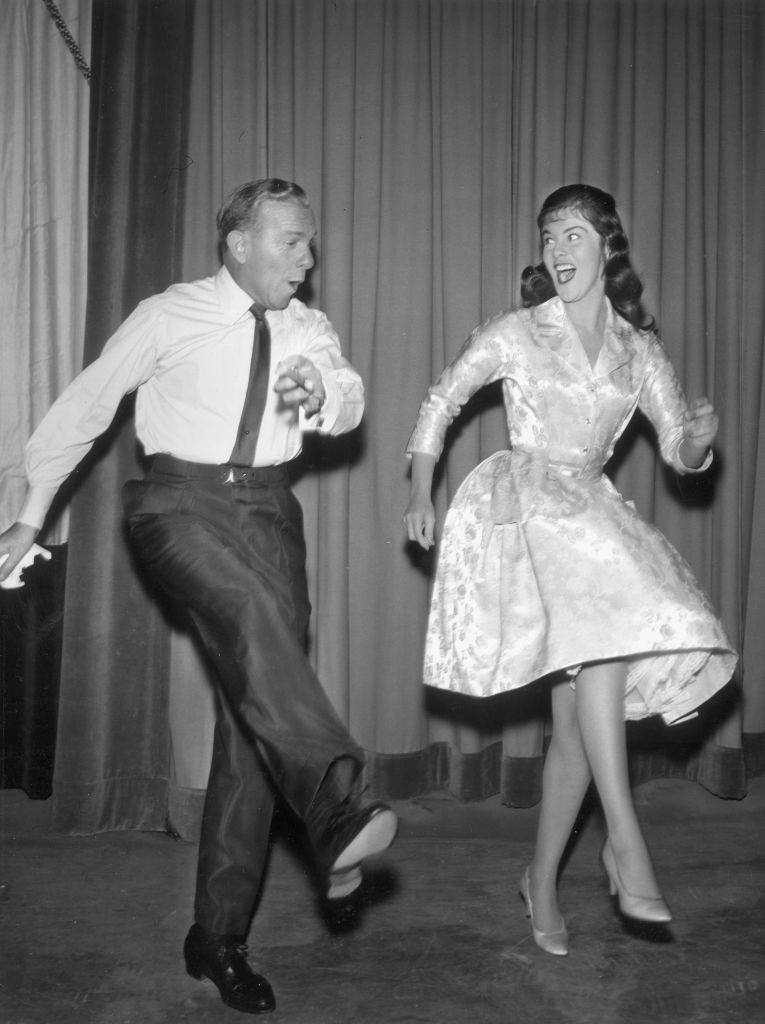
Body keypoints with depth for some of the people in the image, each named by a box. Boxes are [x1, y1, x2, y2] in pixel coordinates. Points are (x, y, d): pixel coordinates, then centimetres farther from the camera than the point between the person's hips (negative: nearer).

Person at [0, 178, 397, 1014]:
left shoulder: (307, 330, 9)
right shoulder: (168, 317, -1)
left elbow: (349, 400, -9)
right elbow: (83, 406, 6)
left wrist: (321, 391, -34)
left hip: (268, 507, 4)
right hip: (184, 500, -4)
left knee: (255, 713, -1)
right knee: (255, 612, -37)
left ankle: (218, 936, 9)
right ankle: (335, 811, -48)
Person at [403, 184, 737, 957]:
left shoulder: (639, 352, 13)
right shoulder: (514, 334, 5)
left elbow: (678, 451, 12)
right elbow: (442, 400, 11)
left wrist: (699, 437, -12)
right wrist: (420, 492, 2)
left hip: (594, 514, 4)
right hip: (525, 501, -4)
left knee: (576, 718, -1)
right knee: (600, 635, -31)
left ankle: (541, 881, 15)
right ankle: (625, 841, -26)